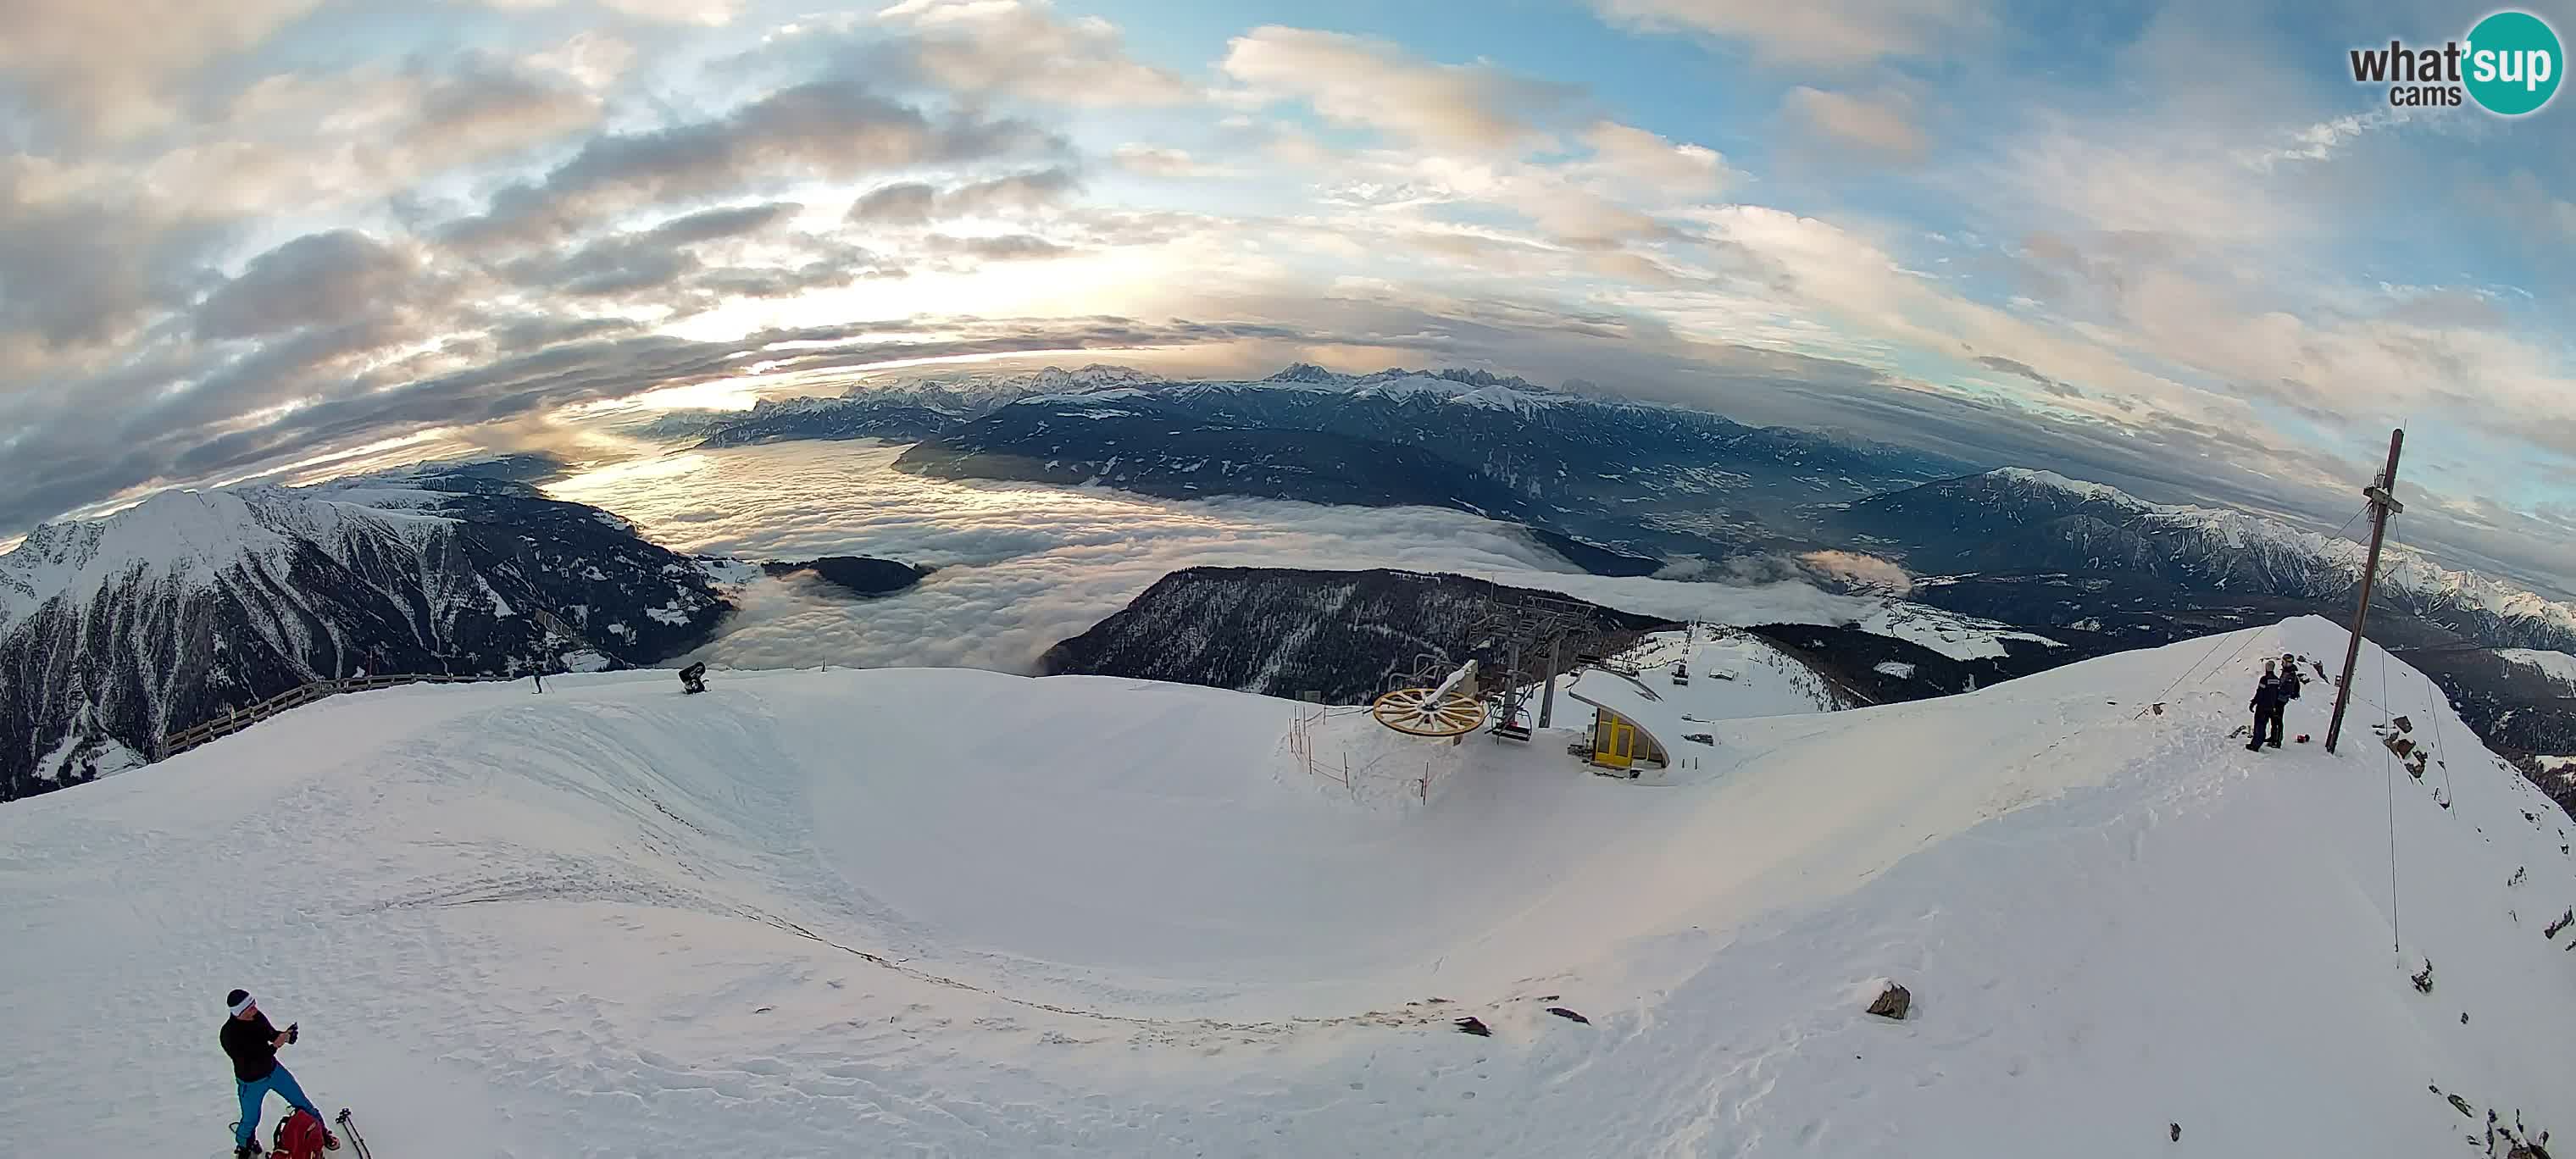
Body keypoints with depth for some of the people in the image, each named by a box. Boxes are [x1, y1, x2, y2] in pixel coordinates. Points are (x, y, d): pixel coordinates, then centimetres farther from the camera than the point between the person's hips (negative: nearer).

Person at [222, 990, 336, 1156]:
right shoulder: (229, 1035, -33)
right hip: (251, 1083, -4)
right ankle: (244, 1146, 49)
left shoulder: (258, 1017, -17)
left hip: (273, 1070, 4)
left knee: (302, 1102, 14)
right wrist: (275, 1046, -36)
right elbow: (250, 1064, -33)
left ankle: (321, 1131, 34)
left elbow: (271, 1034, 3)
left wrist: (285, 1035, -19)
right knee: (250, 1120, 17)